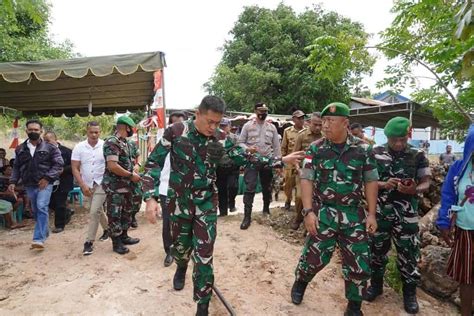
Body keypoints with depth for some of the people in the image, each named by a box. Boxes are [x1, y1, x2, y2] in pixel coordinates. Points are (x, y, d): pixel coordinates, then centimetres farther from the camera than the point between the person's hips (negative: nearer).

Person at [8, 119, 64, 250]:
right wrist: (13, 182, 1)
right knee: (36, 210, 15)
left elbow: (58, 164, -6)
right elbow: (16, 167, 14)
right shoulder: (20, 149, 9)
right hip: (29, 185, 5)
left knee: (42, 208, -17)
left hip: (44, 183, -5)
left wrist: (47, 177, -15)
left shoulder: (50, 148, -4)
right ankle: (45, 232, 33)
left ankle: (39, 239, -18)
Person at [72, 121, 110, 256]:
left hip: (101, 184, -4)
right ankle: (107, 229, 43)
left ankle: (89, 242, -1)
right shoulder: (79, 147, -5)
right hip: (87, 185, 4)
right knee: (99, 210, 19)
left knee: (94, 212, -11)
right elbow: (75, 168, -4)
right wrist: (83, 185, -12)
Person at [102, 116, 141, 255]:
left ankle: (124, 236, 33)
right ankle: (116, 243, 14)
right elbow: (112, 166, -26)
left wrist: (133, 173, 7)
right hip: (114, 187, -9)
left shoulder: (125, 142, 11)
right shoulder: (112, 142, -18)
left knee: (127, 212, 18)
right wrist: (131, 175, -19)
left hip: (126, 185, 10)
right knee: (115, 215, 3)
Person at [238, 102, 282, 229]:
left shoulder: (272, 127, 6)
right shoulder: (248, 125, -2)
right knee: (250, 188, -7)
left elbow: (276, 146, 8)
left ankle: (266, 209, 38)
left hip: (268, 161, 3)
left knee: (267, 187, 16)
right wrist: (247, 149, -22)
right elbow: (240, 142, -1)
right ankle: (247, 216, -1)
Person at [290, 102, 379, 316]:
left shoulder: (363, 149, -1)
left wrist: (372, 214, -2)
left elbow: (371, 182, 3)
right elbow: (306, 180, -6)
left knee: (359, 263, 6)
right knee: (314, 256, 7)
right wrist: (308, 211, -15)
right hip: (323, 213, -1)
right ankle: (299, 283, 38)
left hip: (354, 215, 1)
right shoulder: (315, 149, -4)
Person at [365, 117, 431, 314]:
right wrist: (384, 184, -21)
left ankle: (409, 293, 30)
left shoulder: (418, 156, -1)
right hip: (379, 213, 1)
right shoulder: (375, 154, -2)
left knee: (408, 254, 8)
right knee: (377, 250, 13)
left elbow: (426, 184, -1)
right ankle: (376, 284, 34)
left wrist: (414, 190, -24)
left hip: (406, 215, 0)